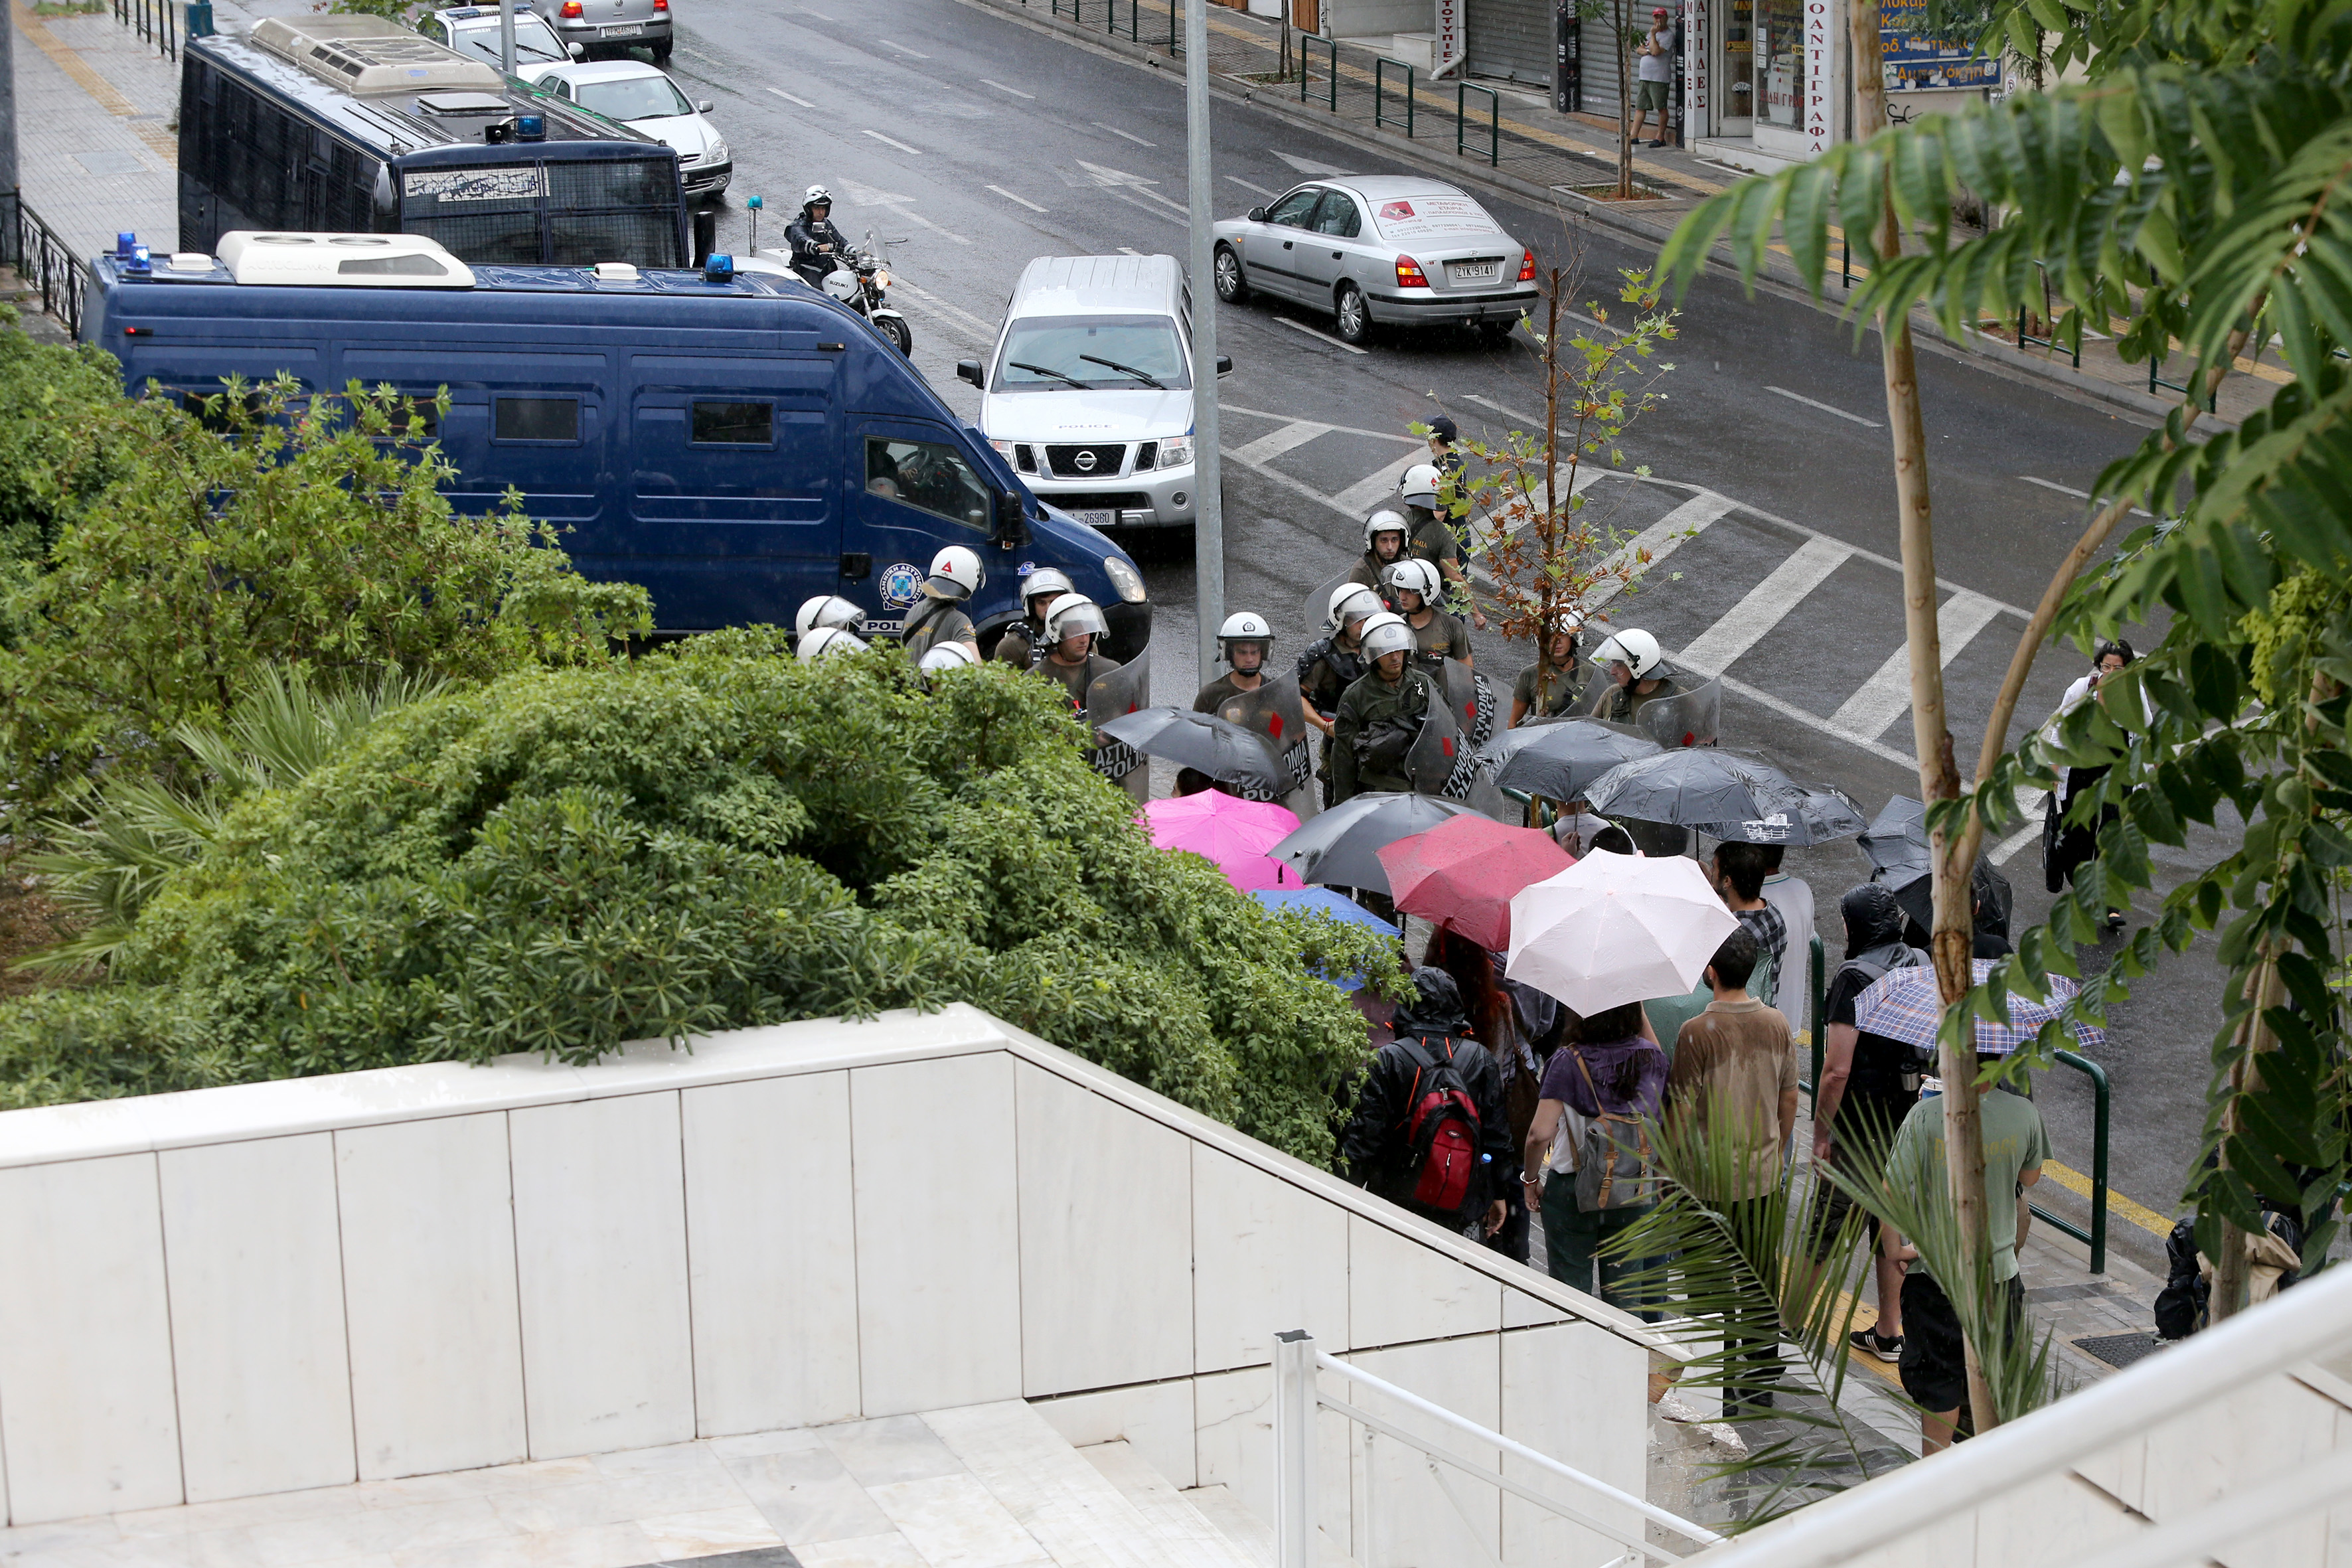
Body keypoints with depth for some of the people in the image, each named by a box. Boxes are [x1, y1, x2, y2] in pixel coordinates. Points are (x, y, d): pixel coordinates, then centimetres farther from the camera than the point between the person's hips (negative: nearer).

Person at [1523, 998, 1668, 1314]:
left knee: (1571, 1291, 8)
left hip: (1573, 1190, -3)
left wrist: (1530, 1179, -4)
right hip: (1634, 1192, 3)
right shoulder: (1652, 1058, -5)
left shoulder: (1568, 1061, -16)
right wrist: (1640, 1011, 19)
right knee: (1625, 1297, 12)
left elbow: (1540, 1133, -19)